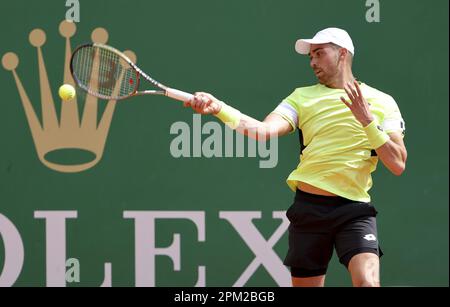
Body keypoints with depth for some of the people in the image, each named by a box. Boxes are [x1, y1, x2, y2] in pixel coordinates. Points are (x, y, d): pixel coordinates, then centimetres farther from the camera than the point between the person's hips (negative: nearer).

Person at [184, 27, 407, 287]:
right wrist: (218, 107, -21)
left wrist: (367, 121, -12)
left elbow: (398, 165, -2)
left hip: (354, 210, -3)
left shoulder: (381, 102, 5)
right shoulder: (302, 97, 11)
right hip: (308, 207, 3)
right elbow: (264, 130, -6)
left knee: (367, 282, -25)